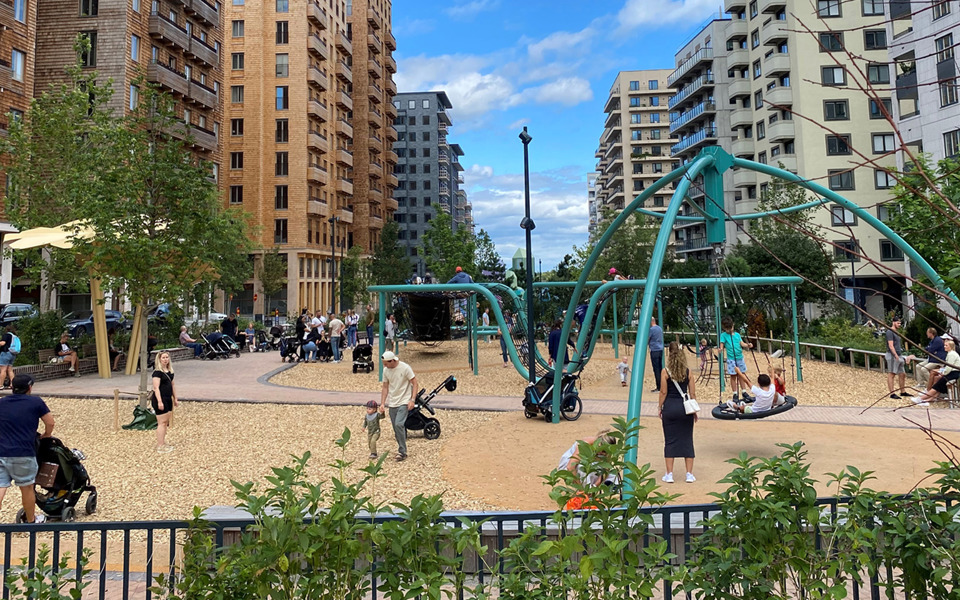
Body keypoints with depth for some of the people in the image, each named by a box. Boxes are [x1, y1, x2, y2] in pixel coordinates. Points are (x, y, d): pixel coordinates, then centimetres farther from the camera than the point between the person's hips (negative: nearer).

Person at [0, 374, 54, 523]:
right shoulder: (36, 402, -1)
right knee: (27, 488, 13)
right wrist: (46, 436, 24)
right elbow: (50, 423, 3)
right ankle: (31, 520, 30)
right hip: (22, 454, -3)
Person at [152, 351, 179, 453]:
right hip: (160, 400, -8)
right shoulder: (157, 372, -13)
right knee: (161, 423, -5)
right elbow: (156, 388, -18)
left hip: (168, 399, 8)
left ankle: (163, 442, 25)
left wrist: (175, 399, 20)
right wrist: (159, 401, -24)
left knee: (166, 422, 14)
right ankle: (160, 446, 1)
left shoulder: (170, 371, 12)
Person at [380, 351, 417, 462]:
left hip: (403, 402, -6)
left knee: (399, 424, -19)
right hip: (392, 403, 6)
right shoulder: (386, 370, 3)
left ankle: (402, 452, -10)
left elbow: (414, 383, -8)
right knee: (396, 428, 9)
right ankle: (401, 450, 23)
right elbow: (385, 387, 11)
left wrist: (412, 400, -16)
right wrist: (382, 403, 3)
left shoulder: (405, 368, -13)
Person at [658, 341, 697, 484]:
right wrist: (694, 410, 13)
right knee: (687, 440, 9)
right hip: (685, 407, 2)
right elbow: (692, 393, 3)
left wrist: (660, 408, 6)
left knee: (670, 441, 5)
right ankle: (689, 474, 12)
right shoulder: (688, 372, 1)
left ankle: (669, 474, 7)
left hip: (670, 406, -2)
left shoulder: (665, 372, -6)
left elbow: (663, 392, -5)